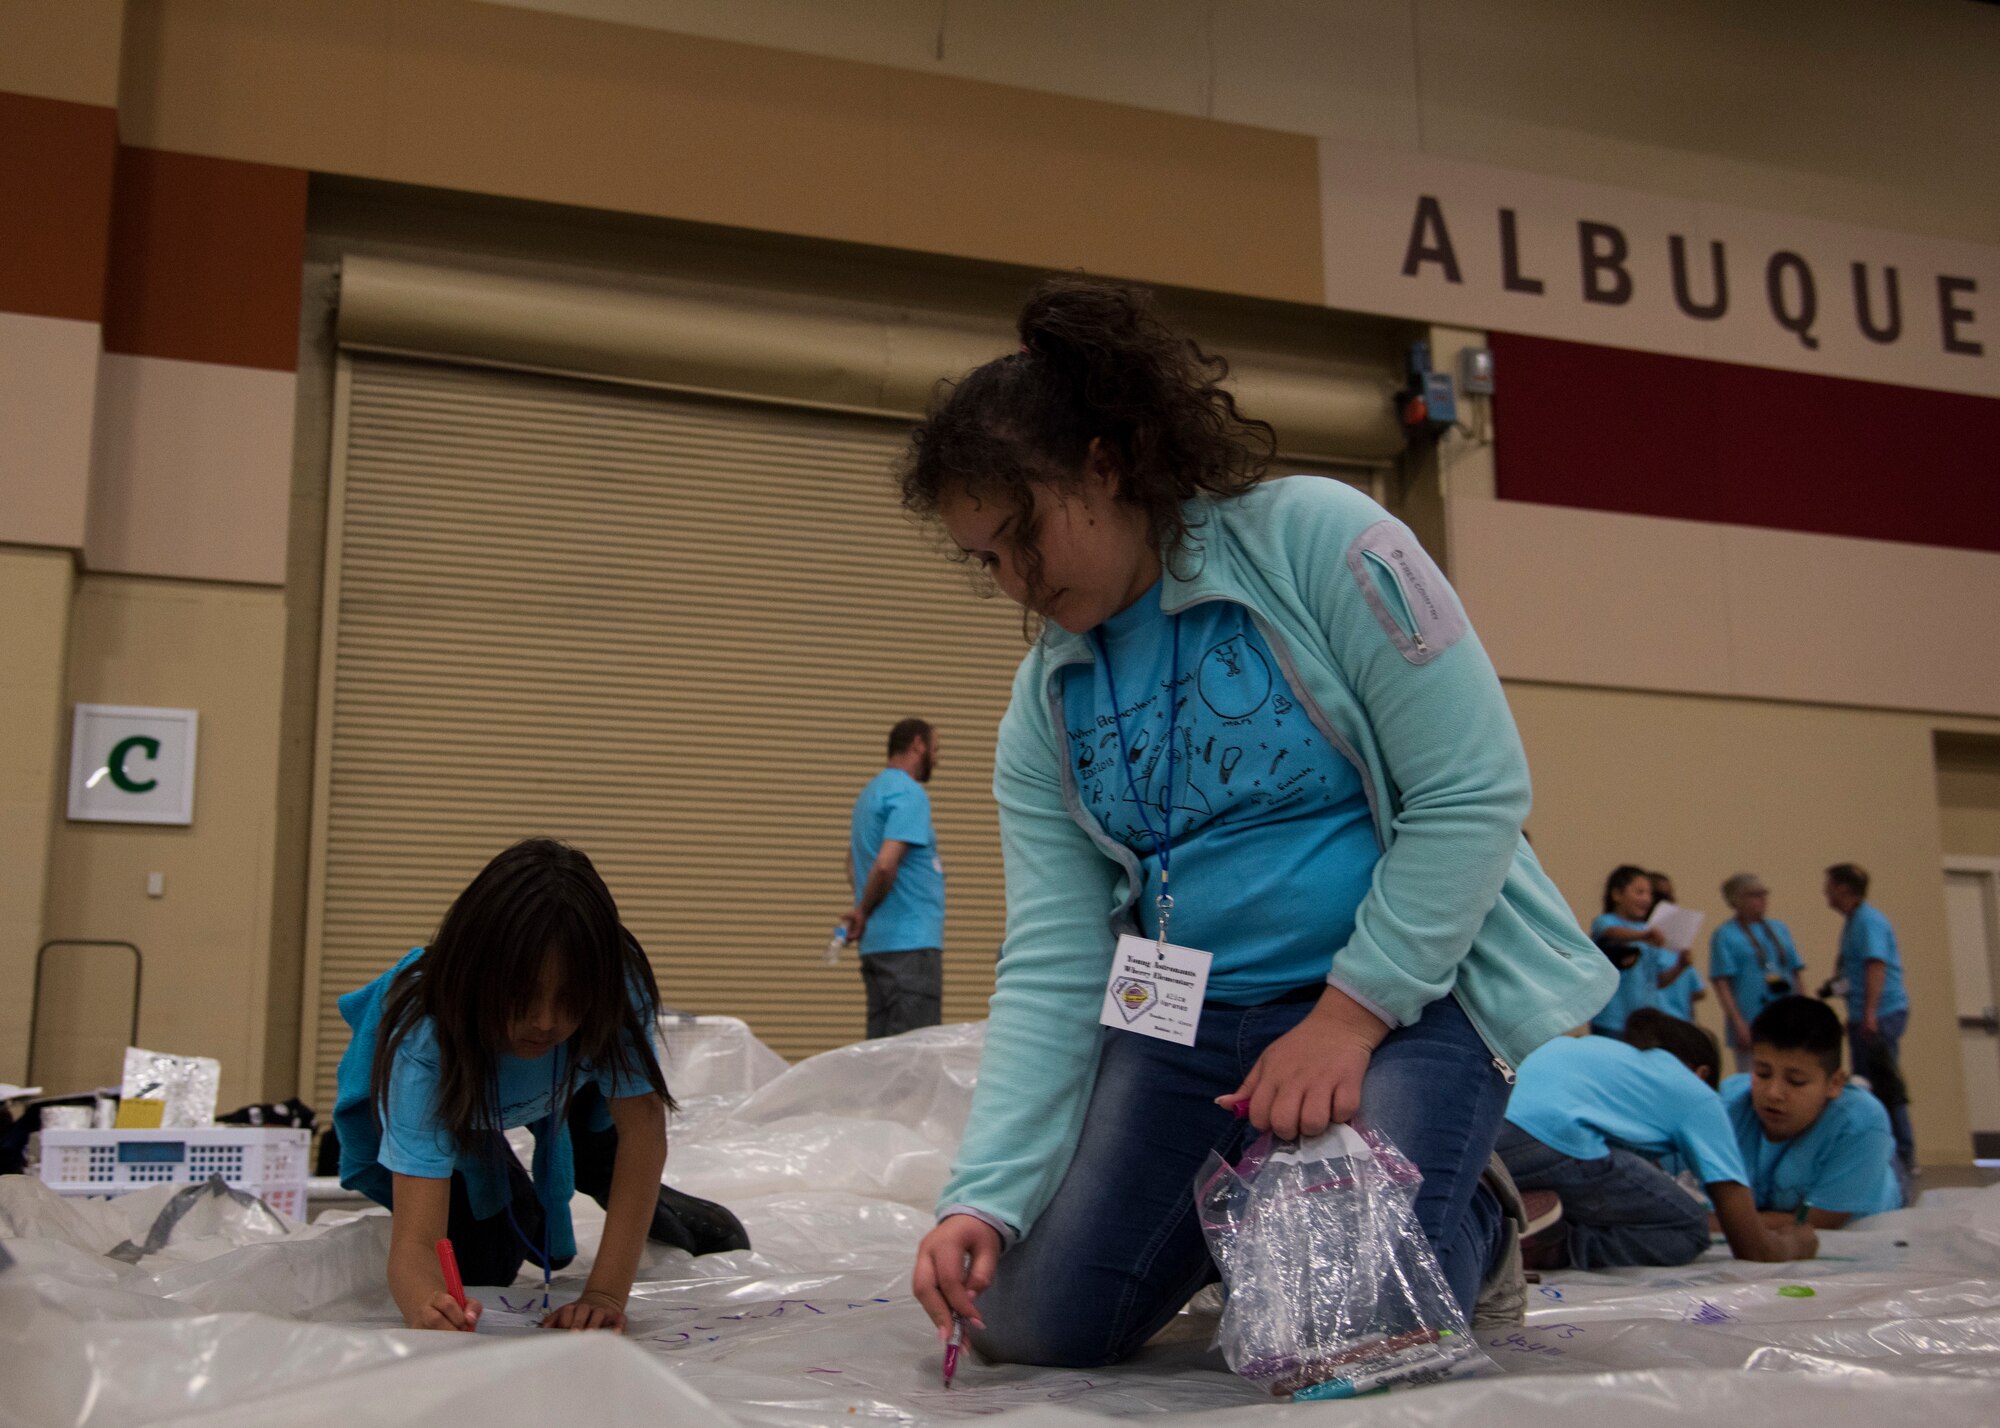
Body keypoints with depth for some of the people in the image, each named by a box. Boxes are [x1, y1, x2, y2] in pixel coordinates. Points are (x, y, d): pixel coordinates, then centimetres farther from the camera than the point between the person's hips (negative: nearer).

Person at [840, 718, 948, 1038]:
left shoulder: (871, 791, 18)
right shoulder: (909, 793, -12)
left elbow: (854, 863, 23)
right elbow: (885, 864, -22)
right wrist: (863, 912, -8)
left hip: (878, 940, 9)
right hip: (910, 940, -9)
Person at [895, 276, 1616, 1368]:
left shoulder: (1315, 539, -14)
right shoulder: (1044, 704, 3)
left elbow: (1474, 789, -16)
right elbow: (1050, 967, -2)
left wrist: (1350, 1014, -18)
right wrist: (983, 1197, -12)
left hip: (1405, 986, -5)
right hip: (1189, 1011, 6)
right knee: (1035, 1326, -1)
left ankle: (1473, 1221, 14)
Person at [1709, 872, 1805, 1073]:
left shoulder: (1779, 929, 14)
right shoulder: (1724, 936, -4)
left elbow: (1797, 972, 17)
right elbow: (1721, 983, -9)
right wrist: (1738, 1023, -15)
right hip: (1751, 1025, -5)